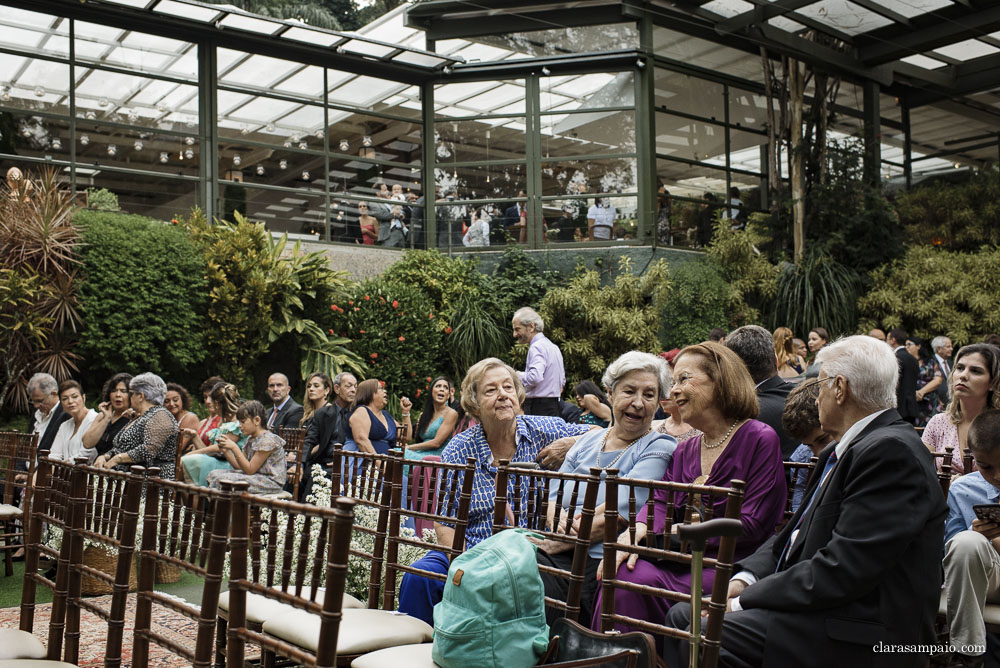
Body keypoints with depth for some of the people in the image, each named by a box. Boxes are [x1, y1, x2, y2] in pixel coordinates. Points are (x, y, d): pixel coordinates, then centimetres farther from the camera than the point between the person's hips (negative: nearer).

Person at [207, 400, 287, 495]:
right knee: (214, 474, -1)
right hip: (255, 476, 9)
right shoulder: (250, 439, 12)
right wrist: (225, 451, -1)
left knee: (222, 479, -20)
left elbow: (250, 470, -17)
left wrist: (234, 447, -19)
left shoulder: (268, 440, -17)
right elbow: (240, 466, 12)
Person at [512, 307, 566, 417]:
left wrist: (519, 375, -8)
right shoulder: (554, 347, 18)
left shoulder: (537, 347, -11)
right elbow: (562, 380, 24)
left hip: (538, 408, -9)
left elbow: (535, 377, -26)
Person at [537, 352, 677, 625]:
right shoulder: (589, 440, 20)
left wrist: (561, 542, -13)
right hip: (561, 554, 5)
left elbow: (619, 513, -10)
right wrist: (565, 526, -9)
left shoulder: (659, 449, 2)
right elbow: (554, 497, 14)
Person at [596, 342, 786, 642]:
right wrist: (638, 530, -18)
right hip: (685, 563, 6)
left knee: (639, 581, -29)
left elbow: (751, 525, -10)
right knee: (621, 572, -24)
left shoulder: (760, 440, -2)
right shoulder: (684, 451, 20)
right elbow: (661, 502, 6)